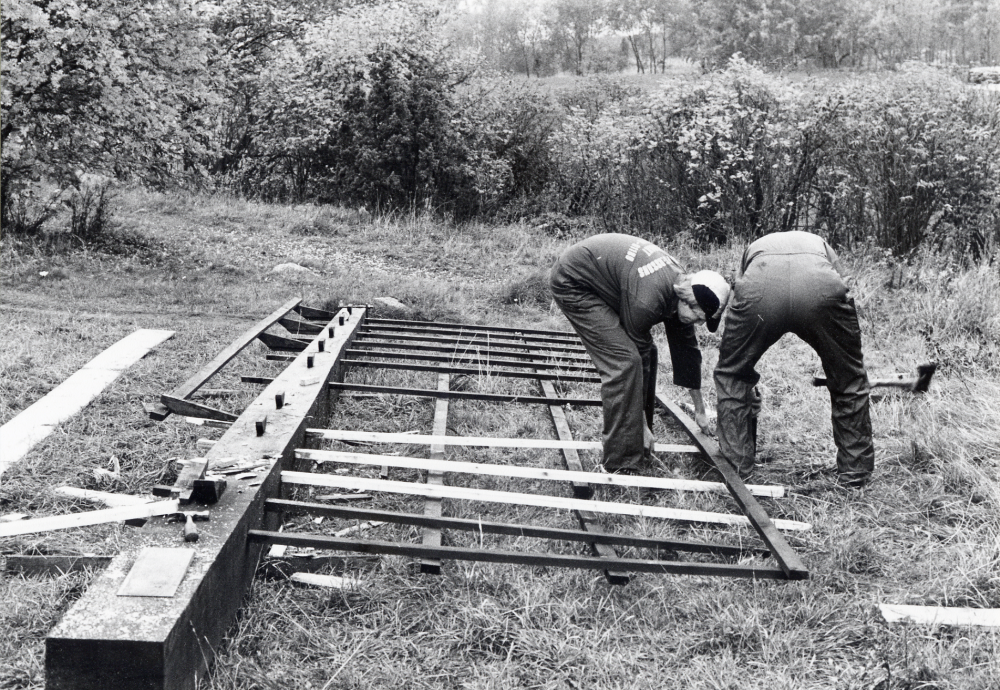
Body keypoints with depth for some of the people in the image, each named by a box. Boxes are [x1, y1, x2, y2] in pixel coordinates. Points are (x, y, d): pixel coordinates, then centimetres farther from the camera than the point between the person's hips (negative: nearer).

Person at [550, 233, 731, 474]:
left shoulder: (681, 284, -6)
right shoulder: (647, 300, -34)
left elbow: (687, 349, 6)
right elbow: (635, 357, -24)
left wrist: (700, 411, 16)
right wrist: (642, 424, -15)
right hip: (573, 283, -10)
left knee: (646, 354, 5)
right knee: (624, 361, -20)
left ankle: (639, 447, 14)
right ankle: (622, 466, -16)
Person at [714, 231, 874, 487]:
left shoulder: (754, 248, 46)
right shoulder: (822, 246, 46)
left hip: (759, 287, 0)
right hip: (821, 288, 0)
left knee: (731, 375, 26)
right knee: (849, 380, 23)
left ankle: (735, 467, 28)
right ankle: (855, 471, 32)